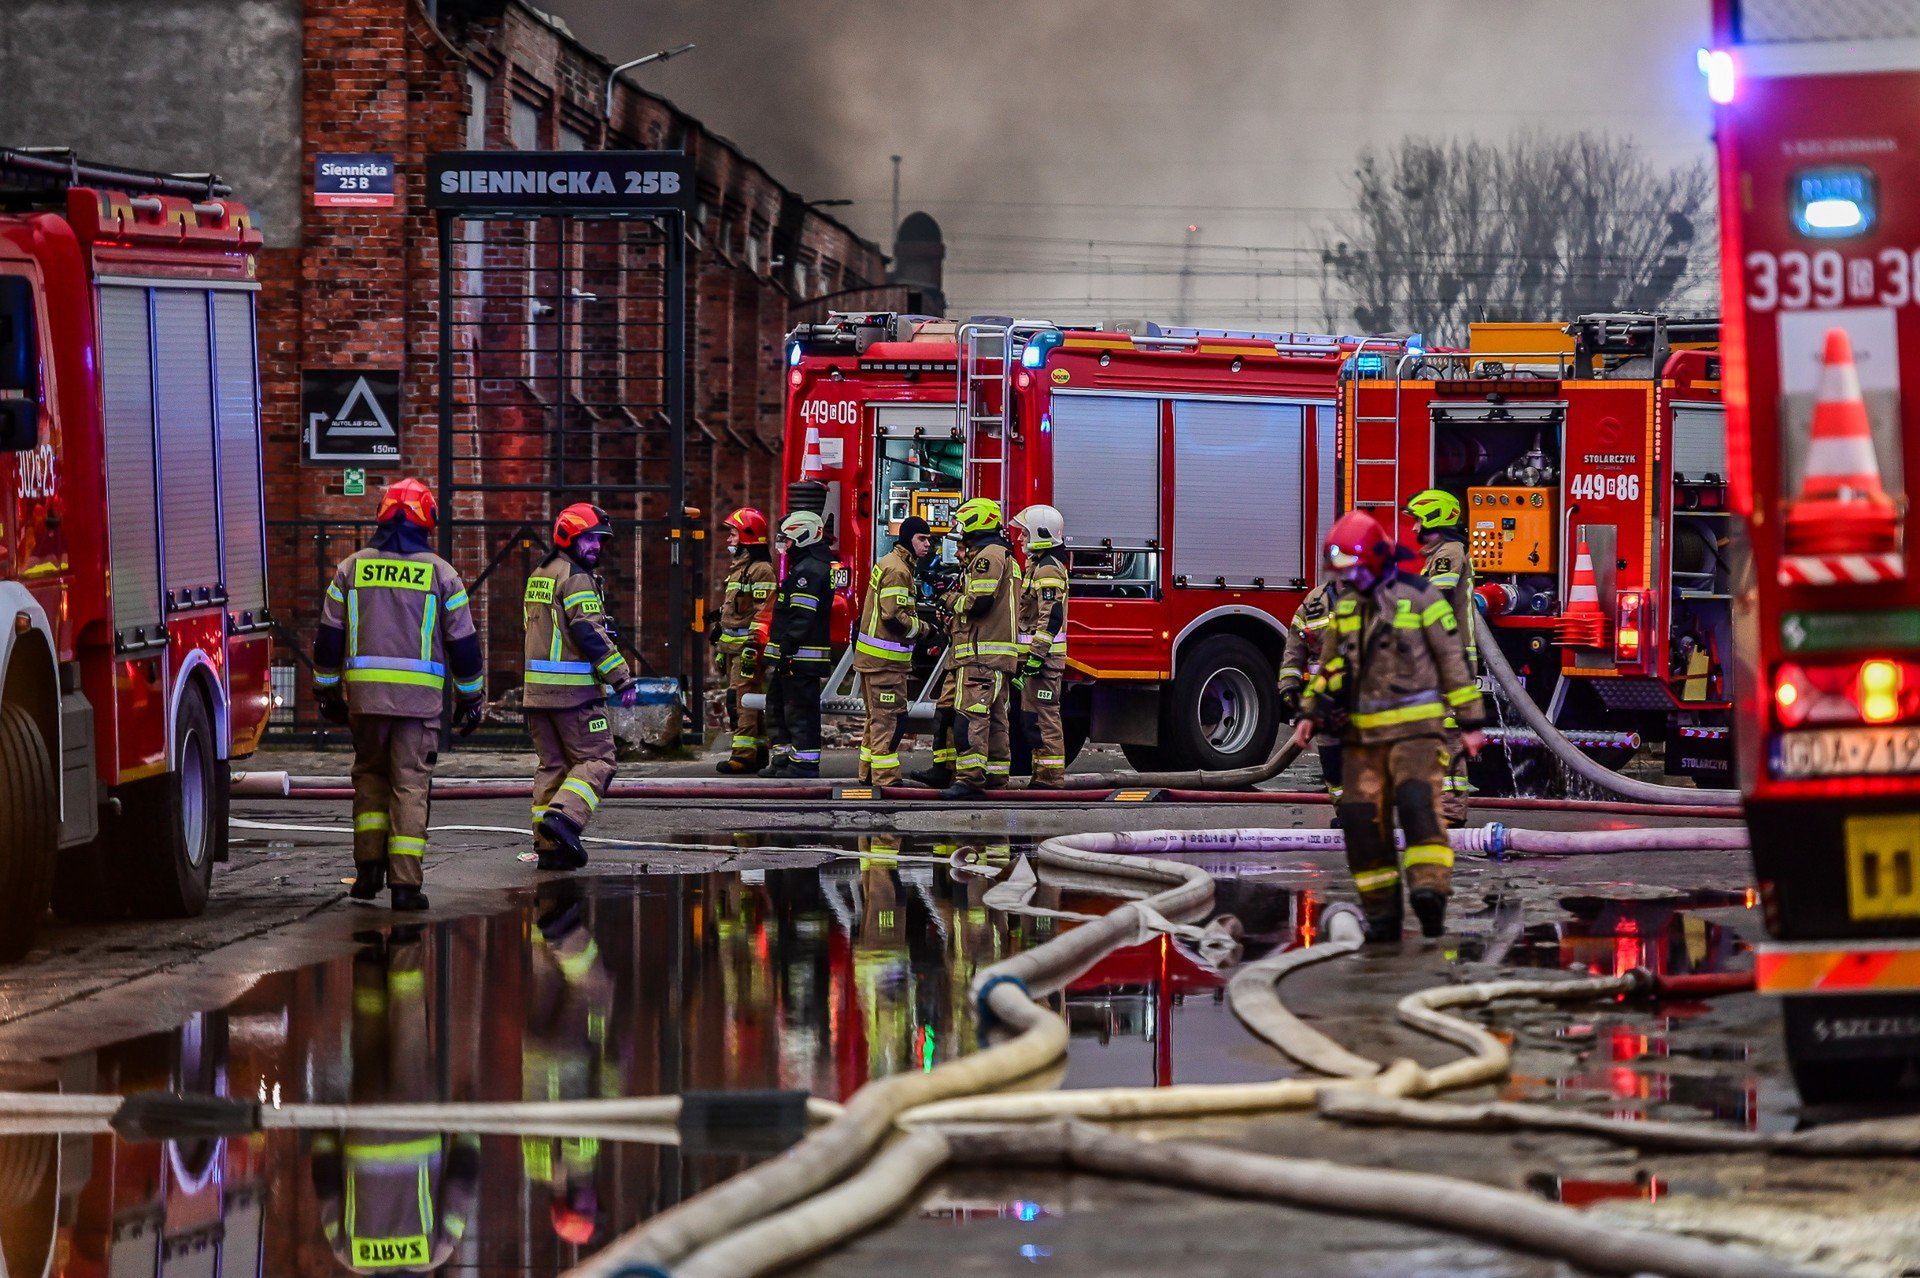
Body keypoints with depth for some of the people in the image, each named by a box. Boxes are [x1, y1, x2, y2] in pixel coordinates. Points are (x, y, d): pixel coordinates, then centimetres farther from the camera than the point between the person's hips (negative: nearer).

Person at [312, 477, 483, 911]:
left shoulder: (351, 568, 7)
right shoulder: (440, 574, 2)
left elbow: (329, 635, 9)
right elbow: (463, 643, 5)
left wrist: (328, 691, 18)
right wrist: (470, 700, 14)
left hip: (364, 693, 2)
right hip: (419, 696, -2)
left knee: (370, 774, 18)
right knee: (410, 783, 1)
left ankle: (369, 866, 9)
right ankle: (405, 883, -4)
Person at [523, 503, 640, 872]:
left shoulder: (539, 575, 17)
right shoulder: (577, 577, -11)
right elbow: (590, 634, -17)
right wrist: (622, 679, -13)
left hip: (538, 687, 8)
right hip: (575, 689, -8)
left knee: (551, 764, 11)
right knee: (596, 760, -3)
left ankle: (548, 845, 8)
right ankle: (565, 816, -23)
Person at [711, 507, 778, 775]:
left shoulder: (761, 570, -11)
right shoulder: (737, 568, 21)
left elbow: (763, 613, -18)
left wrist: (752, 647, -23)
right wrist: (721, 648, 26)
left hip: (747, 645, -10)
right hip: (733, 647, 10)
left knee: (744, 700, -13)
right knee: (742, 700, 11)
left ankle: (744, 755, -15)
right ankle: (759, 752, 16)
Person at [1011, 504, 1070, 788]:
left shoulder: (1048, 569, -14)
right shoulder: (1040, 566, 20)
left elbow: (1051, 617, -22)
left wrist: (1037, 655, -24)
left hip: (1044, 657, -11)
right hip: (1037, 656, 11)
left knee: (1042, 715, -10)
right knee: (1035, 716, 12)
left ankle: (1050, 776, -10)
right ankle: (1044, 775, 15)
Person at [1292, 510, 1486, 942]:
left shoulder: (1419, 597, -3)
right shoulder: (1345, 605, 13)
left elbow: (1453, 659, -2)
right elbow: (1329, 666, 22)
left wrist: (1469, 721, -5)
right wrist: (1310, 714, 10)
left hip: (1415, 727, -5)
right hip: (1361, 730, 5)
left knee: (1417, 801, -24)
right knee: (1362, 818, -2)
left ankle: (1430, 892, -34)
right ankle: (1381, 915, 3)